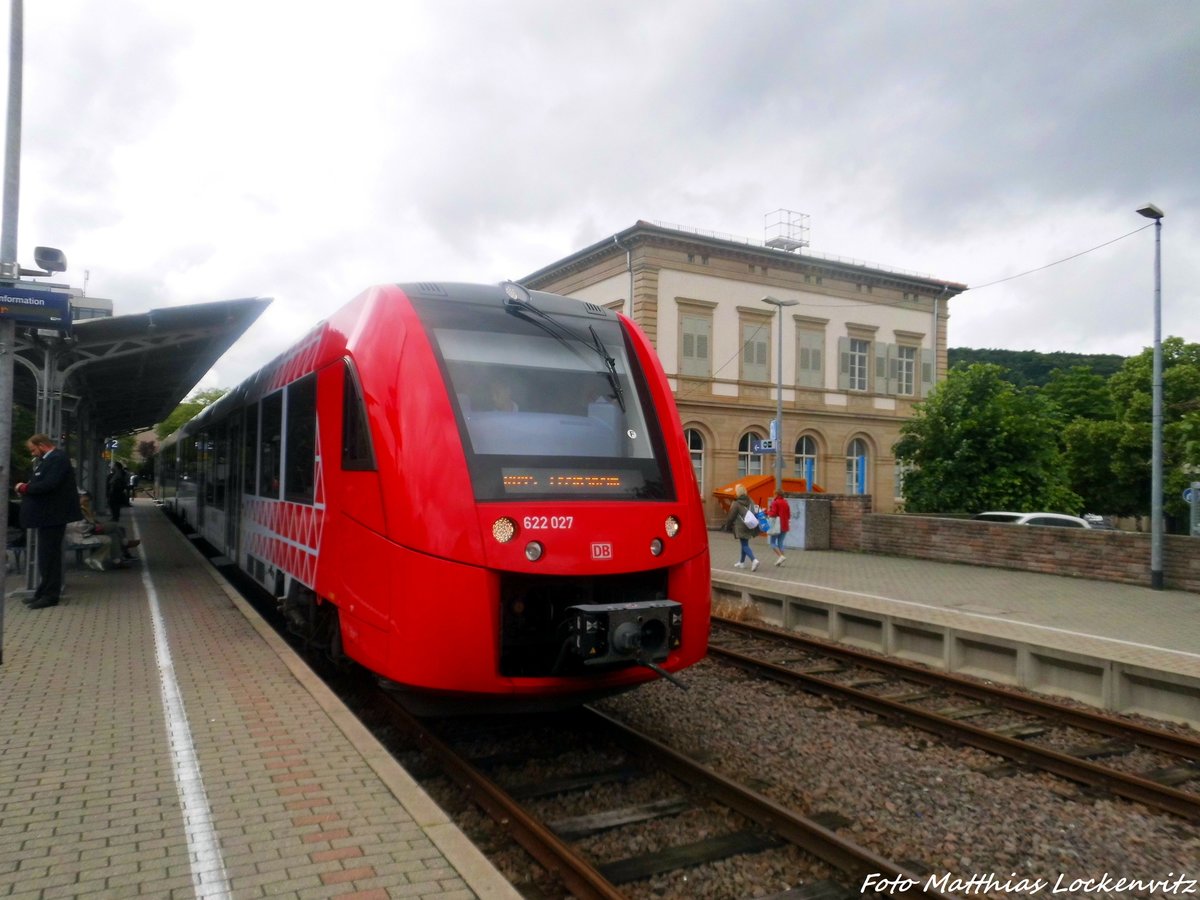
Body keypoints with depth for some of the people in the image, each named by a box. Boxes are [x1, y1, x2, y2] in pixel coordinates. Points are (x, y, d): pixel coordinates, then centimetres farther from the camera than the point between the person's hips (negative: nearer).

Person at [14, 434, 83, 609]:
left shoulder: (57, 459, -16)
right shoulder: (48, 459, 16)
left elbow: (48, 485, -26)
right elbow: (42, 483, 14)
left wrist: (24, 488, -13)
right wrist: (27, 487, -3)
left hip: (52, 515, -10)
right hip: (48, 515, 10)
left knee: (48, 555, -5)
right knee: (47, 555, 15)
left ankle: (50, 596, 2)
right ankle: (44, 593, 24)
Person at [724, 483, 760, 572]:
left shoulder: (736, 503, -12)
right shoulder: (750, 502, 6)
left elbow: (731, 516, -8)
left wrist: (727, 524, 8)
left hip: (741, 527, -7)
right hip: (749, 527, 7)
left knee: (745, 545, -5)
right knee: (745, 544, 17)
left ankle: (754, 560, -23)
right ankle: (742, 562, 26)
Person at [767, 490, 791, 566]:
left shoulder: (775, 503, -9)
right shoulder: (786, 503, 12)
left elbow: (773, 514, -15)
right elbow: (789, 515, 15)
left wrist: (768, 510, 1)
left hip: (777, 525, -7)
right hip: (785, 526, 7)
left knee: (772, 542, 1)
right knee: (780, 543, 10)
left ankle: (781, 556, -17)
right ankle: (779, 561, 6)